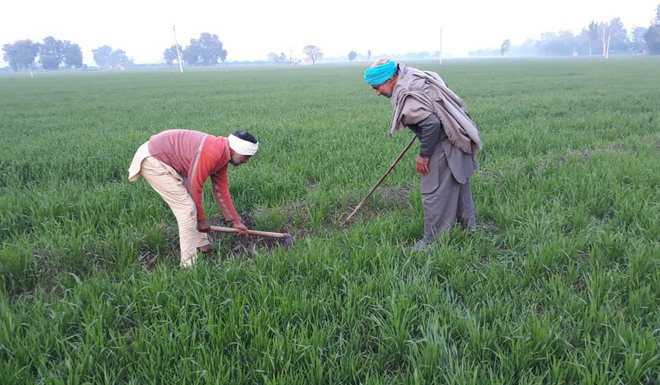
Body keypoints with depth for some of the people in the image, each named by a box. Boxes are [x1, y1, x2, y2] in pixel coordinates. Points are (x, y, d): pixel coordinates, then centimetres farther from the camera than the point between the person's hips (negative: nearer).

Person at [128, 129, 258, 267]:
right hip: (152, 161, -10)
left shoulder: (223, 154, 5)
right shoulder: (212, 152, -26)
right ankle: (189, 265, -1)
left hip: (167, 159, 10)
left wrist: (235, 221, 16)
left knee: (192, 200, 16)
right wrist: (201, 219, -7)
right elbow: (194, 187, -19)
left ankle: (203, 244, 31)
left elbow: (221, 190, 13)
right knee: (187, 207, -9)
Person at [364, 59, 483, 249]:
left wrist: (424, 155, -19)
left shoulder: (406, 95, -22)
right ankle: (470, 230, 38)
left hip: (444, 146, -10)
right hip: (459, 138, 10)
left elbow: (431, 123, -30)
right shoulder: (413, 76, 8)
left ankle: (432, 242, 12)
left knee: (433, 193, 0)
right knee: (460, 189, 22)